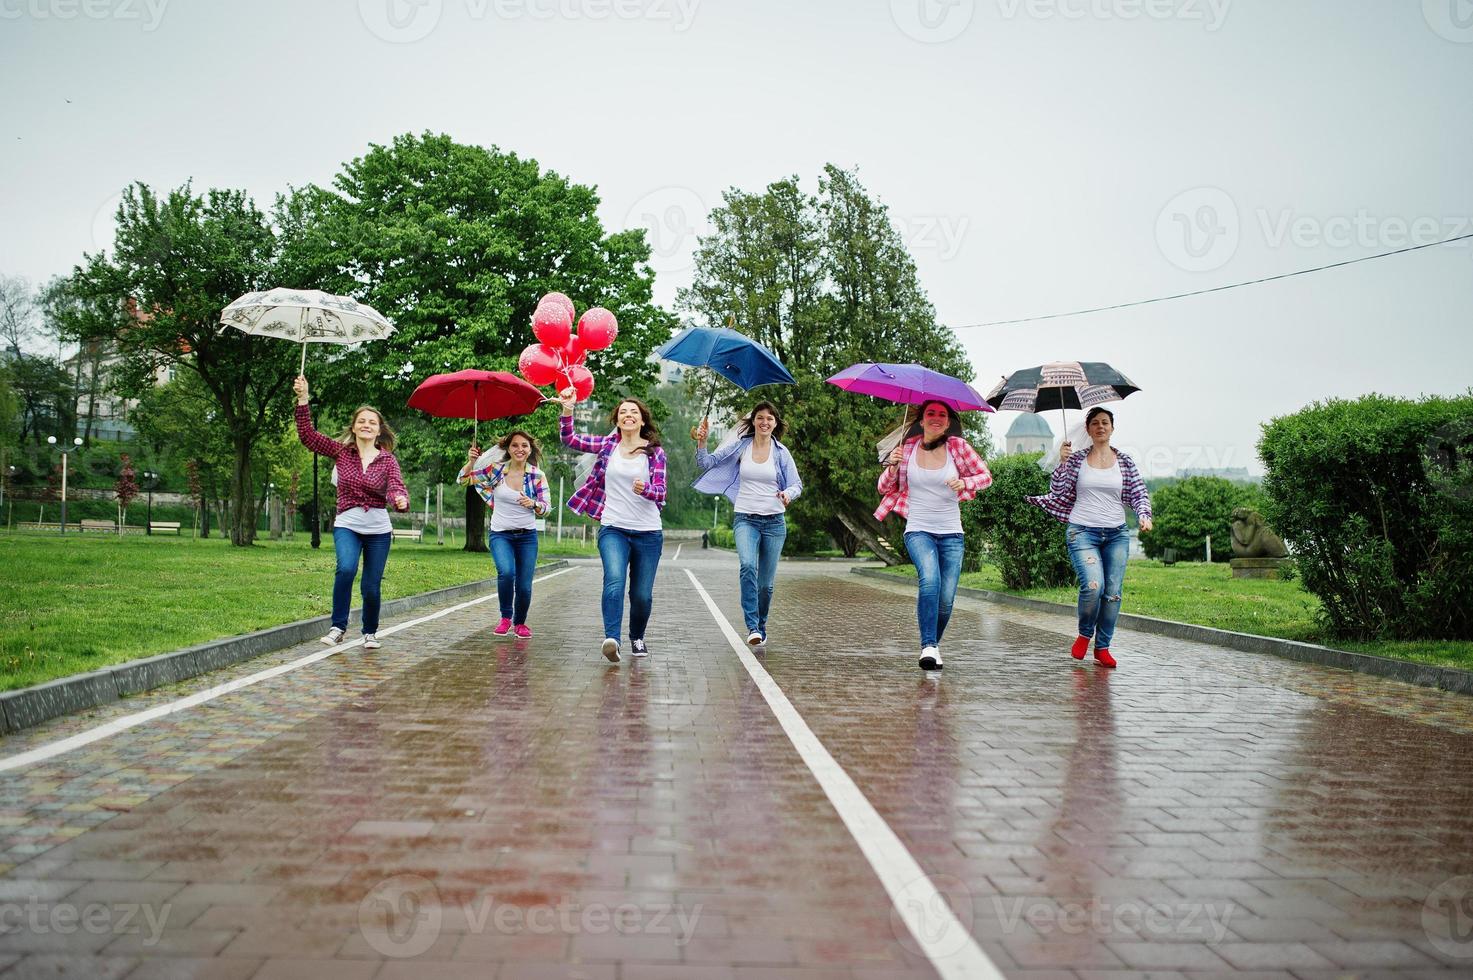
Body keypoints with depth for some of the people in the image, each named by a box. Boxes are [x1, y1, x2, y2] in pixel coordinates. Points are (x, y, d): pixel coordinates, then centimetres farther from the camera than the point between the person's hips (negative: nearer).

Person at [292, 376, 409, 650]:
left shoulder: (388, 459, -1)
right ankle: (338, 627, -14)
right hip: (347, 525, 0)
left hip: (378, 529, 0)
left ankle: (370, 632, 28)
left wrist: (400, 499, -40)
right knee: (346, 569, -28)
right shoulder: (341, 451, 2)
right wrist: (303, 400, -14)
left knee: (372, 587, 4)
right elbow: (307, 435, -4)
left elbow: (396, 487, -16)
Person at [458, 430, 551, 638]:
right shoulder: (495, 469, -3)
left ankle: (520, 623, 30)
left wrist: (532, 504, -21)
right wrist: (471, 461, -18)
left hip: (527, 536, 1)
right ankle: (505, 617, -3)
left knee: (524, 586, 0)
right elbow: (463, 480, 0)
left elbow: (547, 507, 1)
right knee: (506, 572, -28)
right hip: (500, 534, -1)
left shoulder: (537, 475, -1)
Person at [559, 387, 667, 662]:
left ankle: (637, 637, 32)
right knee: (614, 581, -25)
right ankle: (611, 639, -34)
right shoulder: (607, 445, 6)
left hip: (648, 532, 0)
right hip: (613, 529, 0)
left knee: (642, 594, 6)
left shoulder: (655, 452, 1)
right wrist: (567, 409, -14)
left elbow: (660, 491, -7)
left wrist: (644, 490, -29)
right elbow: (569, 440, 0)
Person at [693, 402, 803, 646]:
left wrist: (788, 494, -17)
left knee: (766, 583, 7)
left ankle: (761, 627, 30)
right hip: (746, 519, -1)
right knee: (747, 566, -28)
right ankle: (752, 627, -26)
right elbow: (707, 463, 2)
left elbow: (797, 484, 5)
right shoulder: (740, 446, 2)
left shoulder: (781, 452, 2)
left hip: (774, 522, 1)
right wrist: (701, 442, -16)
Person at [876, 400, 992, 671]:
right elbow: (885, 488, 9)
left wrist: (964, 483, -13)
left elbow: (986, 476, 8)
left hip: (951, 533, 1)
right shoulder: (908, 448, 2)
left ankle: (933, 643, 25)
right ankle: (929, 646, -24)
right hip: (918, 530, -1)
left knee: (946, 599, -1)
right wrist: (893, 467, -11)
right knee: (930, 579, -28)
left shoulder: (957, 446, -1)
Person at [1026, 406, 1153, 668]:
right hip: (1083, 531, -3)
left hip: (1116, 533, 3)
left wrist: (1144, 514, -10)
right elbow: (1058, 492, -2)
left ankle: (1102, 647, 13)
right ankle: (1084, 634, 6)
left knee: (1113, 592, -2)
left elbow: (1138, 493, 8)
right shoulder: (1077, 459, 4)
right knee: (1093, 585, -20)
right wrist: (1063, 462, -12)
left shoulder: (1125, 461, 9)